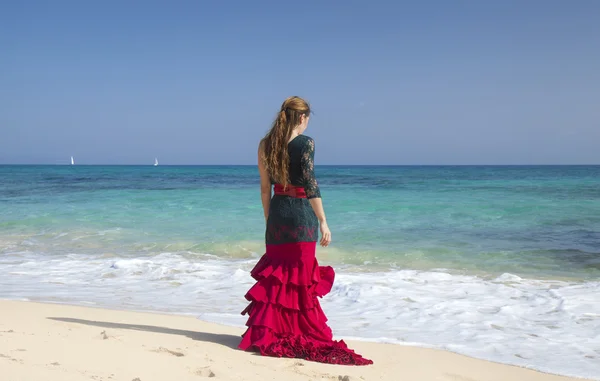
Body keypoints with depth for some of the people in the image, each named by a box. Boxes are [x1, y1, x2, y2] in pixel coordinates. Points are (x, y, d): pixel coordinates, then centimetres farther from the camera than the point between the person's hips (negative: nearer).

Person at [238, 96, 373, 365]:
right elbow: (310, 185, -15)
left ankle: (265, 335, 14)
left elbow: (265, 187, 9)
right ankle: (305, 338, 11)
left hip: (277, 214, 5)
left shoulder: (266, 144, 7)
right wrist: (323, 222, -12)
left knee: (274, 275, 13)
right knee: (301, 278, 3)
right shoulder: (305, 143, -10)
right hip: (301, 214, -5)